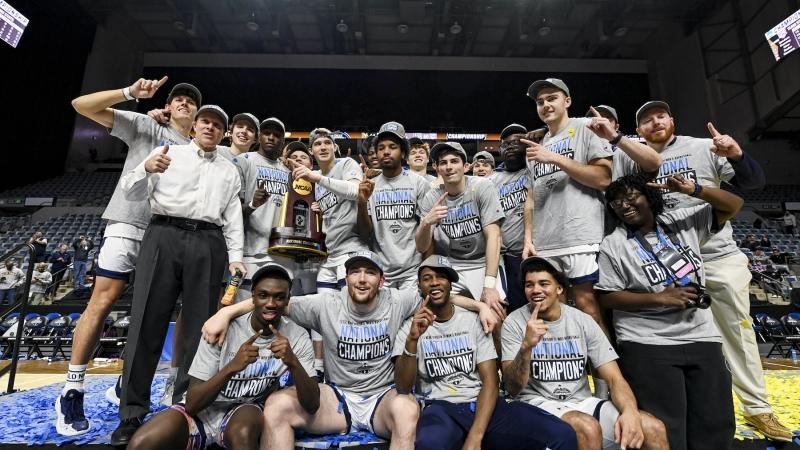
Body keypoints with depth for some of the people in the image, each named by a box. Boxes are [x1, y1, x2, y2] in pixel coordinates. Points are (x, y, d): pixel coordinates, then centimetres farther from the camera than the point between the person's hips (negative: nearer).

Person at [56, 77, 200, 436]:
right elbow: (82, 105, 6)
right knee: (103, 300, -8)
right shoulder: (144, 126, 11)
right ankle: (72, 390, 3)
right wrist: (130, 93, -5)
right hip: (128, 224, -3)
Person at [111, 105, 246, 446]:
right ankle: (132, 414, 4)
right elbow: (132, 191, 7)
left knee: (199, 327, 1)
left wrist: (235, 256, 5)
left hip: (208, 244, 2)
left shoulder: (229, 170, 22)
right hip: (164, 236, -1)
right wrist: (146, 169, -15)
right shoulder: (169, 152, 16)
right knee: (147, 322, -5)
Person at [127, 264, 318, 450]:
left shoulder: (298, 338, -11)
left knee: (243, 431, -36)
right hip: (205, 410, 2)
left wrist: (293, 363, -34)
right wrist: (231, 367, -34)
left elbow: (312, 406, -17)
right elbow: (192, 404, -17)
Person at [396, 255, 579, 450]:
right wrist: (412, 340, -24)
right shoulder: (411, 328, 5)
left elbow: (491, 381, -1)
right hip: (441, 409, -2)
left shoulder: (473, 320, 8)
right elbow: (403, 388, -7)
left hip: (483, 405, 3)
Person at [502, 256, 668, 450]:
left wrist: (630, 412, -22)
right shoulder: (514, 323, -8)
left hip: (582, 402, 3)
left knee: (654, 429, -17)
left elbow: (614, 378, -1)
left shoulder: (583, 321, 2)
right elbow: (513, 388, -14)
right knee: (588, 428, -32)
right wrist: (526, 347, -32)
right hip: (538, 403, -3)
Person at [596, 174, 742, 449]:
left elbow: (733, 206, 8)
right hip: (648, 345, -4)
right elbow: (608, 297, -7)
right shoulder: (613, 245, -4)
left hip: (702, 338, 4)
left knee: (716, 427, 10)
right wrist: (659, 298, -14)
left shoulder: (683, 222, 8)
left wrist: (693, 189, -8)